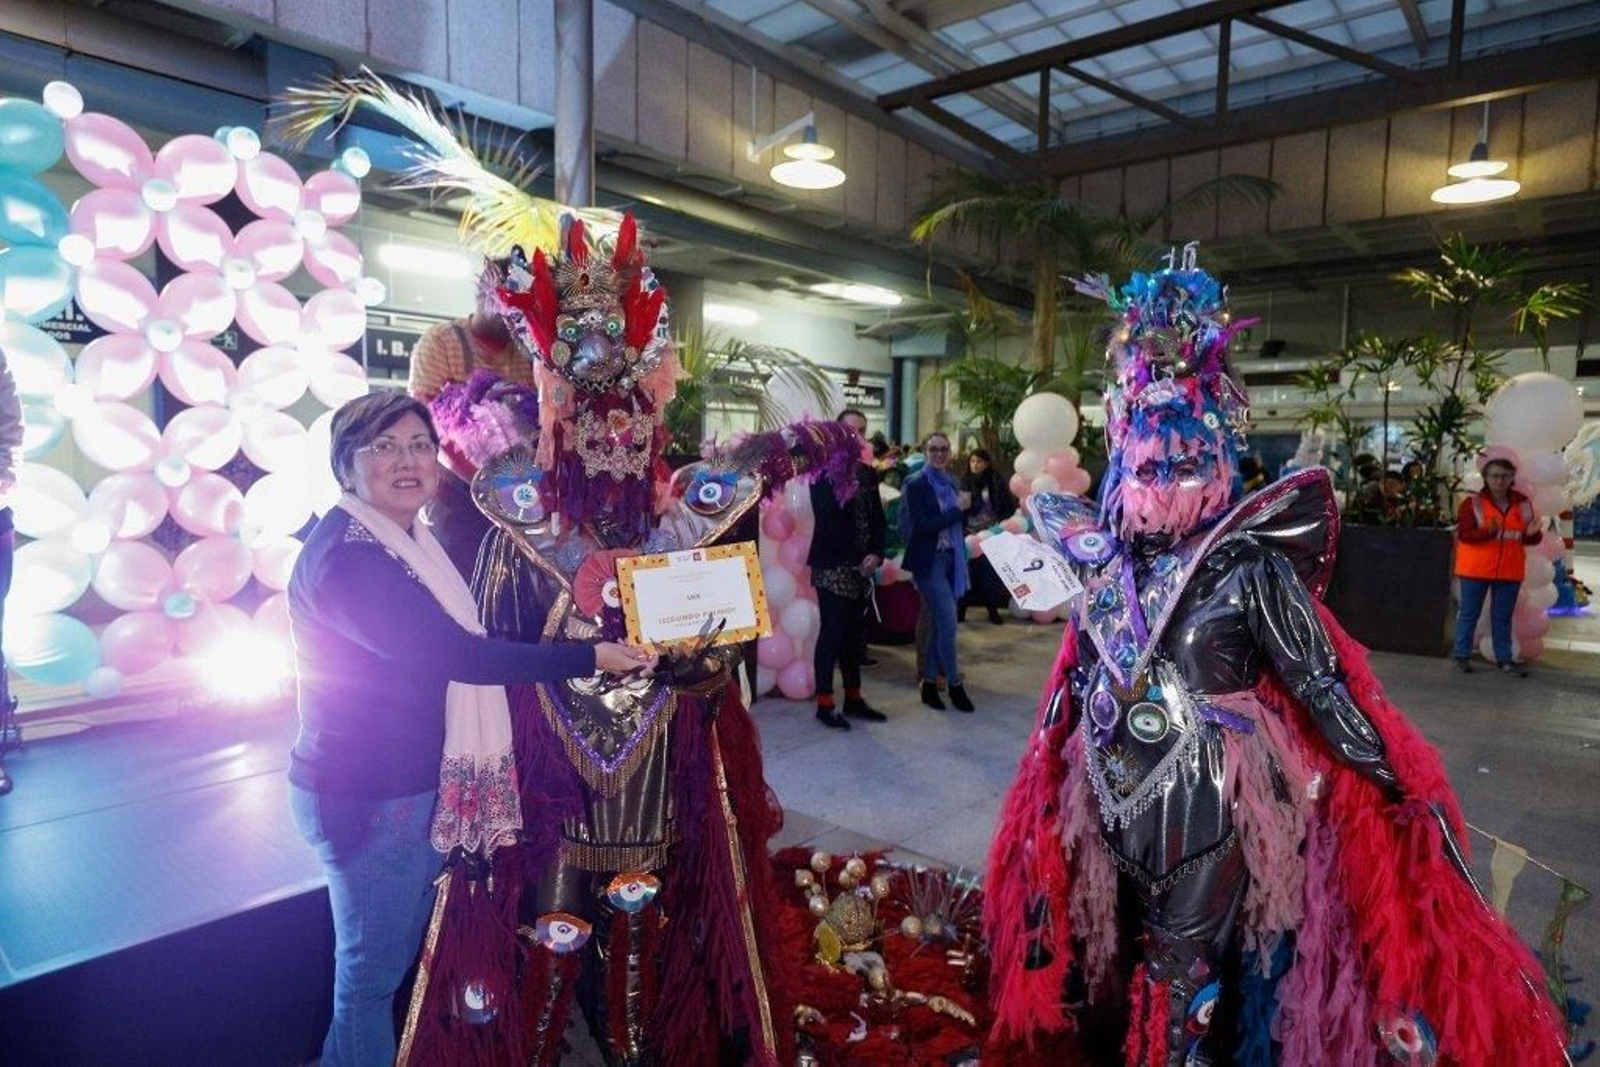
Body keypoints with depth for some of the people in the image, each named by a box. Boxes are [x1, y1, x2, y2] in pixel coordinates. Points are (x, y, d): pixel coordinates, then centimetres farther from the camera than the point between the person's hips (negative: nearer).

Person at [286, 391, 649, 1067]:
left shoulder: (412, 542, 9)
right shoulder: (344, 554, -22)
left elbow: (442, 651, 16)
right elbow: (450, 654, -29)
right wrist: (591, 658, -26)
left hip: (412, 784, 9)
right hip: (365, 798, -9)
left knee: (401, 952, 22)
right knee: (372, 971, 7)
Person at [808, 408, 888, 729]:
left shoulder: (868, 474, 15)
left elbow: (877, 519, 13)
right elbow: (826, 519, -14)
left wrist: (875, 554, -2)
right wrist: (855, 558, -14)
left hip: (862, 568, 6)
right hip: (833, 566, -6)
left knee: (855, 634, 10)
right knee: (832, 633, -4)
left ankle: (853, 698, 20)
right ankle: (825, 703, 4)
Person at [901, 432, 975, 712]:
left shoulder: (951, 483, 10)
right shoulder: (916, 484, -10)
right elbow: (920, 527, -18)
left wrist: (966, 506, -2)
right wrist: (957, 510, -17)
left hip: (950, 559, 7)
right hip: (929, 561, -7)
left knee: (938, 623, 12)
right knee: (948, 623, -7)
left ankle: (930, 684, 22)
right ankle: (954, 684, 9)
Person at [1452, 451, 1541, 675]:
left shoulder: (1523, 504, 5)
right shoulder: (1472, 503, -8)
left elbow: (1530, 538, 9)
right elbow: (1463, 534, -15)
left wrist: (1533, 533, -15)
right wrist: (1488, 531, -31)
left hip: (1509, 572, 4)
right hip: (1475, 570, -3)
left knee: (1503, 617, 11)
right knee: (1469, 613, 4)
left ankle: (1504, 658, 19)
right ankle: (1462, 655, 11)